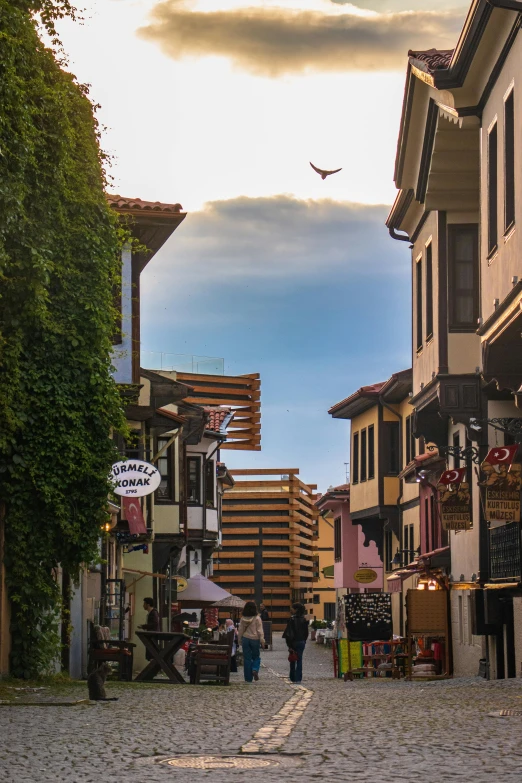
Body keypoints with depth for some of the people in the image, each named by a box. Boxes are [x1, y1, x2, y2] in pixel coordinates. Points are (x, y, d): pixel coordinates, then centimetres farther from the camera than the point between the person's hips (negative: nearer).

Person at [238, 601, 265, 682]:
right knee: (256, 657, 14)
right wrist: (262, 640, -3)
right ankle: (255, 670, -14)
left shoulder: (243, 619, 0)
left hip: (245, 639, 2)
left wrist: (239, 640, 16)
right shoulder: (257, 618, -8)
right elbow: (259, 630, -8)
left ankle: (248, 678, 5)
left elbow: (240, 630, 6)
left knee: (247, 658, 5)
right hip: (255, 639, -2)